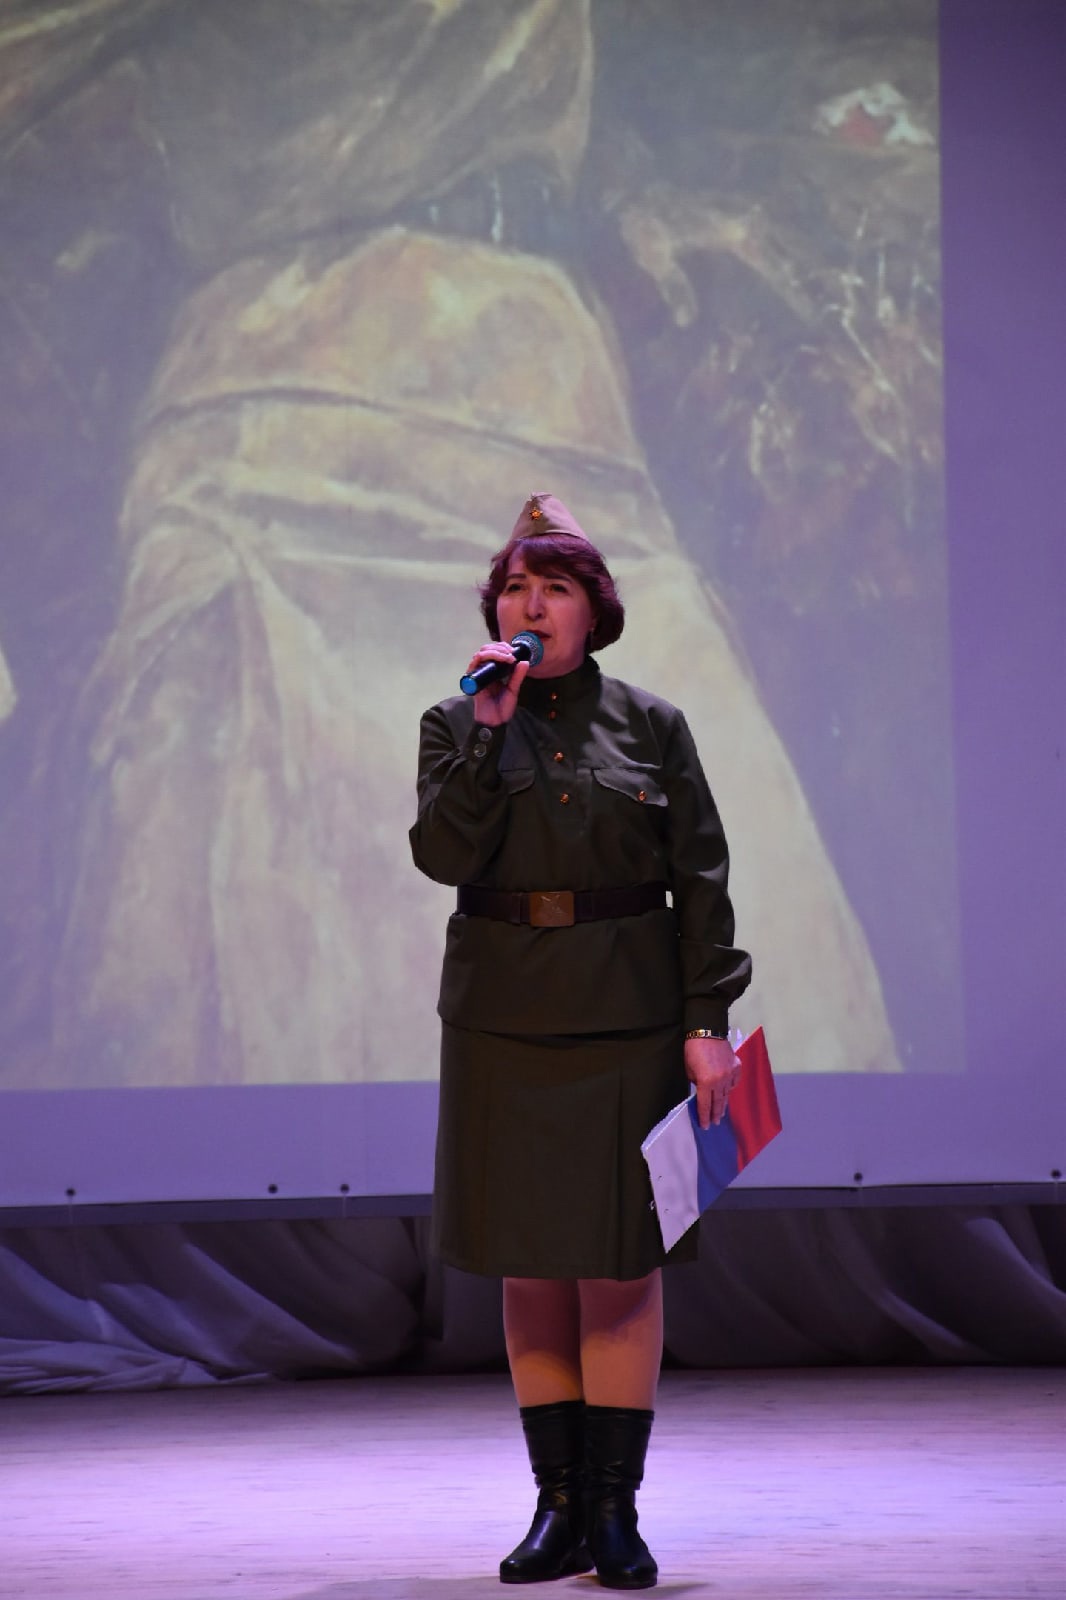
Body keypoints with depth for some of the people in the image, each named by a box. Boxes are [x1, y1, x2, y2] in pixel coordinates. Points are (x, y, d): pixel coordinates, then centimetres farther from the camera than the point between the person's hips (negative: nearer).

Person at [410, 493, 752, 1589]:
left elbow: (702, 881, 2)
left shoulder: (651, 728, 5)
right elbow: (442, 853, -9)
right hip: (504, 1016, 1)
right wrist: (491, 728, -14)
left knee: (621, 1260, -2)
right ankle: (558, 1509, 11)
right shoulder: (457, 726, 7)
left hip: (629, 1013, -1)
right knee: (530, 1264, 4)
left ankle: (616, 1510, 2)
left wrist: (706, 1023, -5)